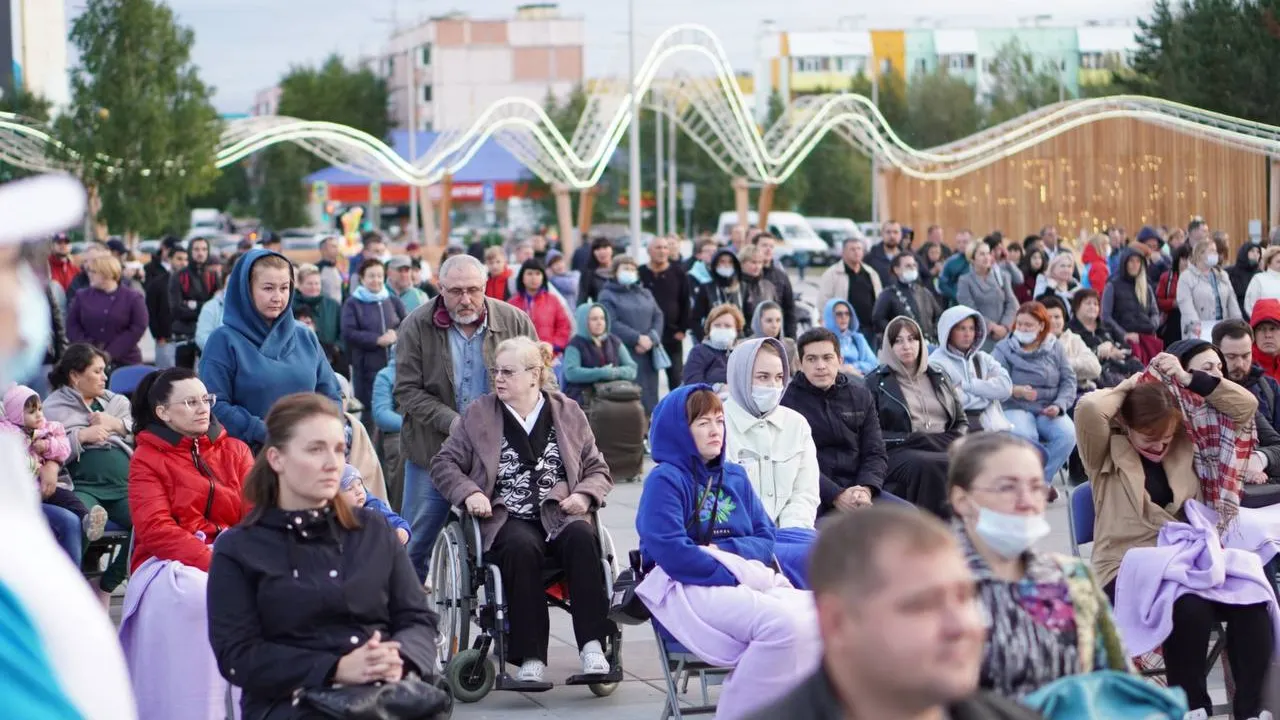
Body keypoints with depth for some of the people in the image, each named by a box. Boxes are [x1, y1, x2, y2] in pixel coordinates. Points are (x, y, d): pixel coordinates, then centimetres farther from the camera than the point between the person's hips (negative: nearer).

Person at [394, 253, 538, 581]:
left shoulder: (515, 321, -3)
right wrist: (451, 422, -21)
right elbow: (407, 391, -8)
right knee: (414, 544, 6)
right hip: (432, 451, -1)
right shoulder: (417, 327, -6)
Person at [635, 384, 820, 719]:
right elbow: (670, 551, -12)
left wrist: (723, 550, -6)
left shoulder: (735, 477, 20)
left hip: (745, 580, 6)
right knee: (783, 623, -32)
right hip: (686, 588, -6)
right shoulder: (664, 479, 0)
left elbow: (765, 538, 14)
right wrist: (729, 575, -13)